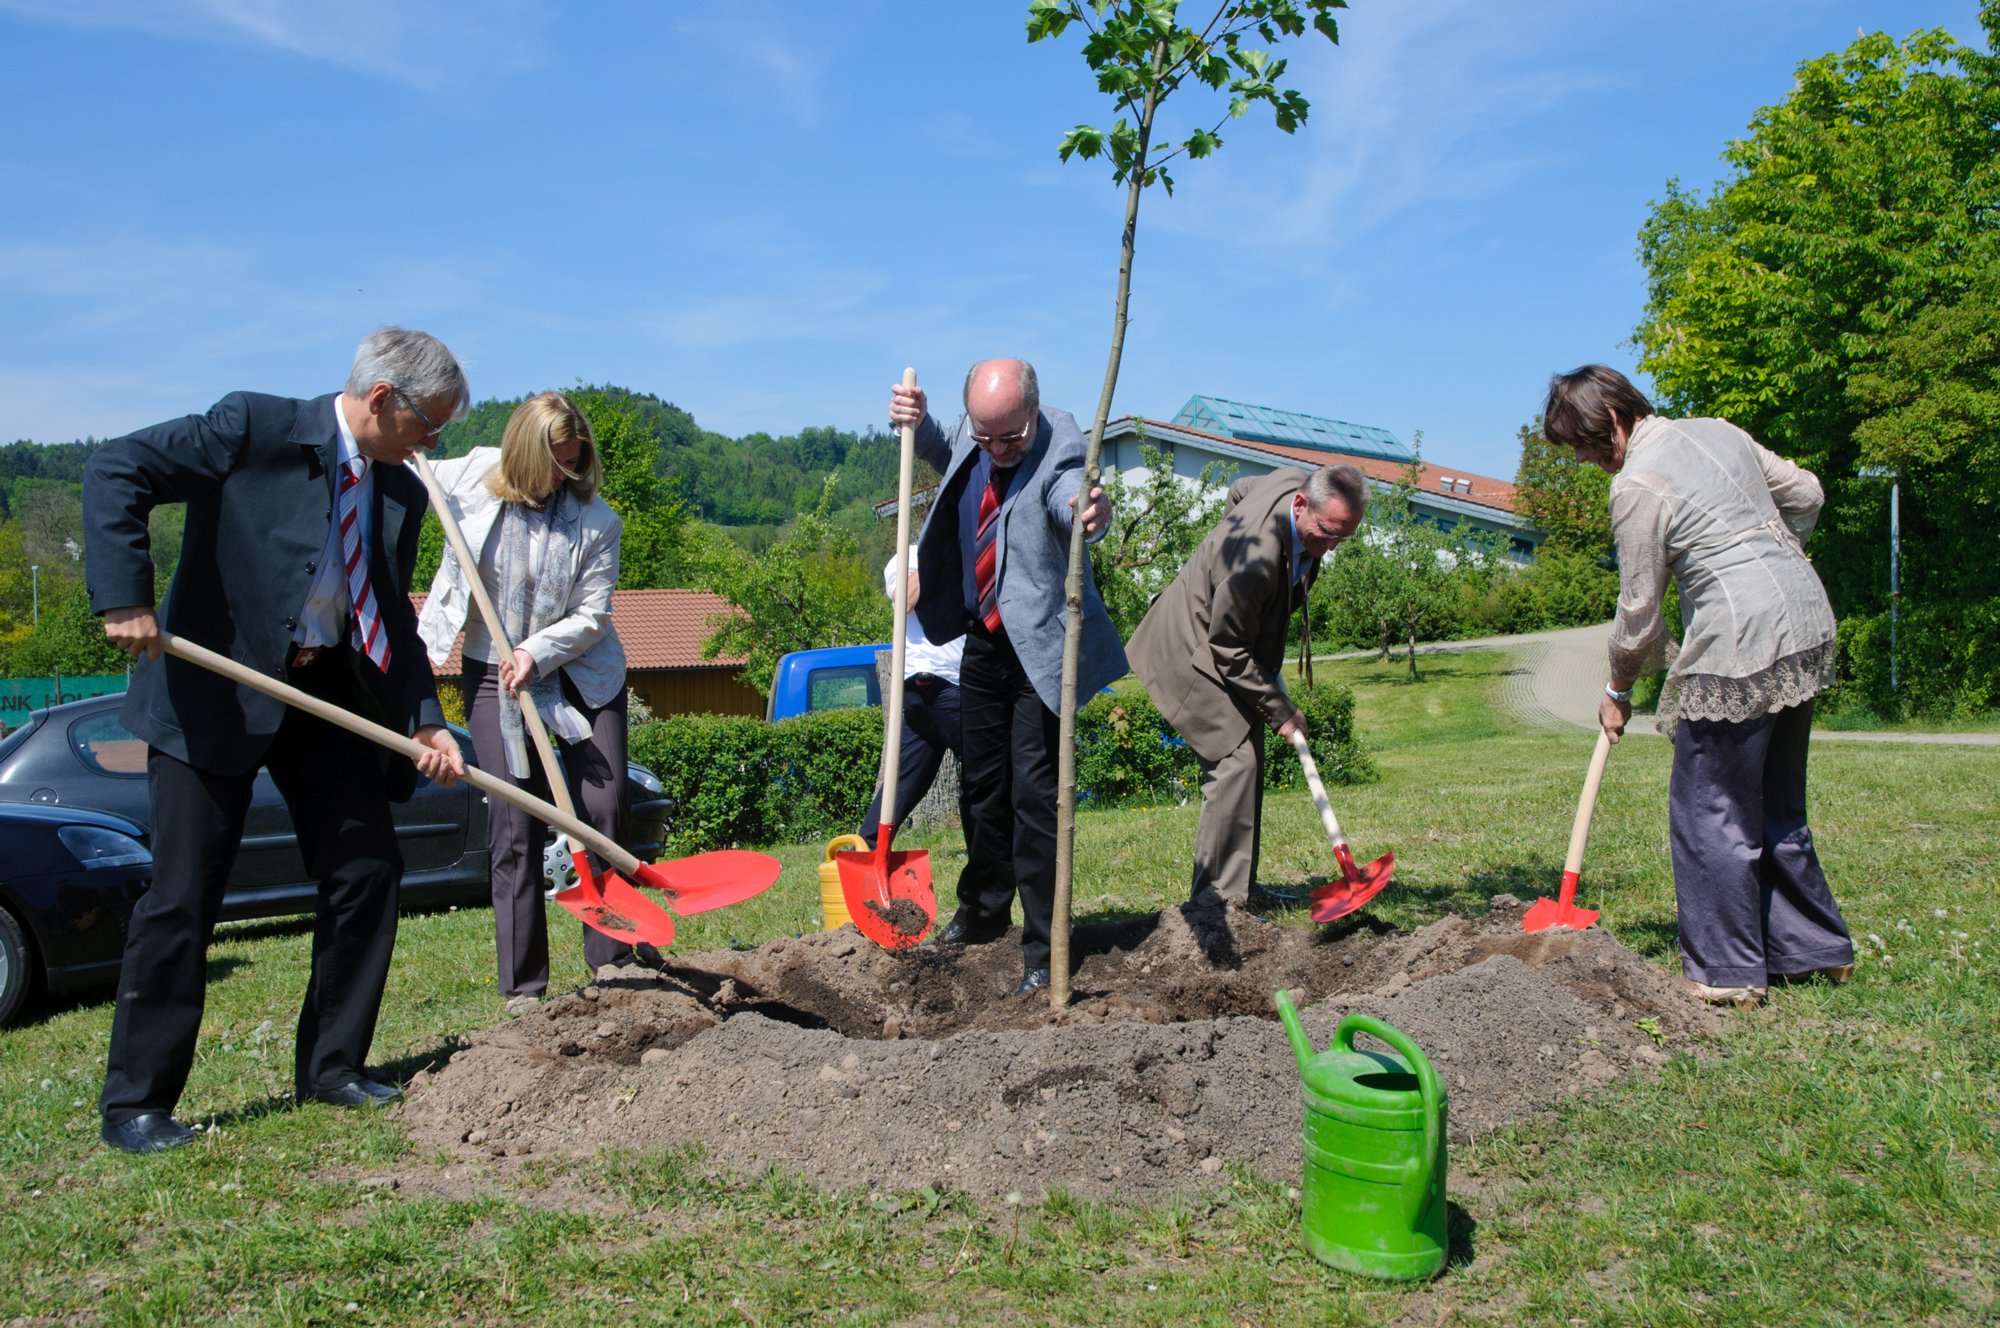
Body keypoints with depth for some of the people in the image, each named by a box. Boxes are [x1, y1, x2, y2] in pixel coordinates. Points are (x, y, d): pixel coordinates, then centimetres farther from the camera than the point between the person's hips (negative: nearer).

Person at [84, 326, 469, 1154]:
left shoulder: (402, 495, 6)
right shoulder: (256, 428, -11)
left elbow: (393, 621, 10)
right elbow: (116, 472, -14)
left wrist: (425, 721, -3)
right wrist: (126, 597, -25)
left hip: (328, 696, 6)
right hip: (212, 692, -6)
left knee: (367, 872, 4)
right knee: (181, 899, -3)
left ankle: (333, 1068, 19)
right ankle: (135, 1103, 11)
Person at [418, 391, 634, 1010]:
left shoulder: (596, 520, -10)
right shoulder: (473, 476, -3)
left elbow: (592, 615, -9)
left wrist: (536, 653, -22)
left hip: (581, 673, -1)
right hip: (493, 677, 1)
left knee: (605, 808, -5)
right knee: (515, 831, -1)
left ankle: (610, 958, 12)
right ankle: (522, 987, 6)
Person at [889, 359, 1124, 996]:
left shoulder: (1060, 454, -21)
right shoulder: (973, 440, -1)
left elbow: (1071, 495, -44)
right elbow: (942, 453, 24)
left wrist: (1092, 510, -68)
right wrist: (918, 423, 3)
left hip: (1039, 650, -7)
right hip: (983, 640, 7)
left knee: (1034, 795, -9)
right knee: (982, 787, 19)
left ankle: (1044, 952, 2)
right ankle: (982, 912, 39)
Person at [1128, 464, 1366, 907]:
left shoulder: (1296, 480, -12)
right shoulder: (1255, 559, -37)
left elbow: (1238, 489, 13)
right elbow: (1230, 653, -25)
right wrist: (1280, 712, -18)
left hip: (1229, 641, 10)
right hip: (1195, 652, -10)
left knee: (1247, 759, 11)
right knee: (1235, 759, -17)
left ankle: (1239, 885, 20)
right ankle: (1219, 897, -10)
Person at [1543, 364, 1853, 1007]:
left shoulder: (1637, 484, -12)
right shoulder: (1718, 431, 12)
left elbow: (1640, 606, -6)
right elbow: (1804, 492, 21)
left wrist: (1618, 690, 6)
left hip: (1741, 641, -9)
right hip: (1807, 621, 9)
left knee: (1710, 807, 2)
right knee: (1775, 802, 18)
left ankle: (1728, 971, 7)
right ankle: (1814, 946, 27)